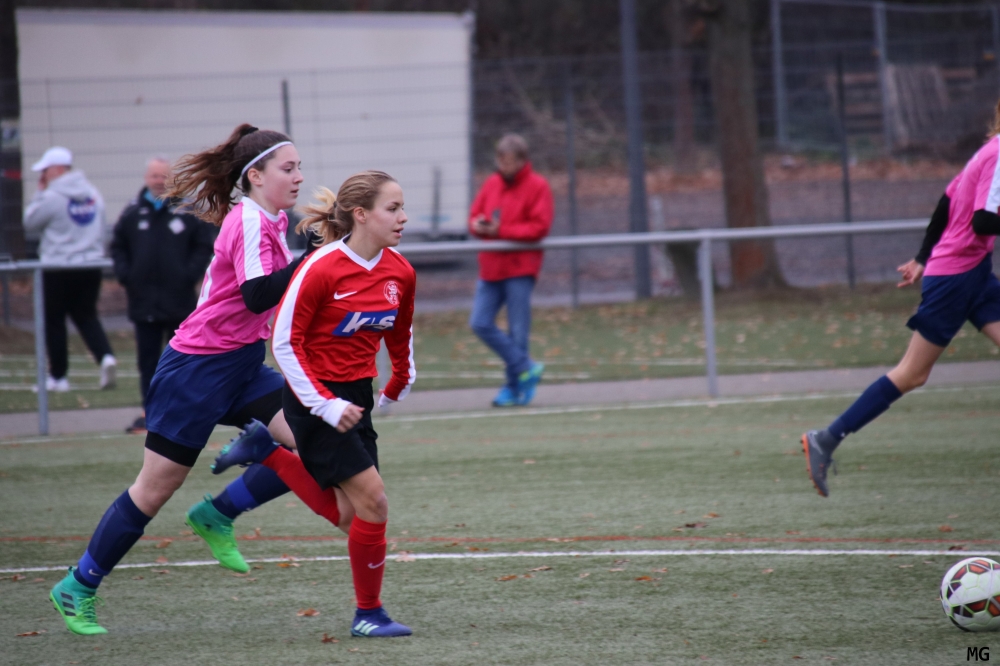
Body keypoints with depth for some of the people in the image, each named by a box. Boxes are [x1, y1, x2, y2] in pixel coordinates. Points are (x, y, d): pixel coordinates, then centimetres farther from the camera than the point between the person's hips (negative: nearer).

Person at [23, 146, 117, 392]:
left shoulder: (52, 197, -14)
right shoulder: (94, 195, 6)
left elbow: (30, 224, -1)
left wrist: (39, 193, 5)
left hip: (57, 269, -5)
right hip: (91, 266, 5)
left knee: (54, 321, 8)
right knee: (87, 316, 14)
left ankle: (58, 376, 12)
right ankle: (105, 356, -12)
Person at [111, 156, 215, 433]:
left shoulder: (189, 210, -1)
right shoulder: (133, 213, 5)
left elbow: (204, 246, 3)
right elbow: (118, 247, 13)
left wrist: (191, 274, -10)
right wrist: (125, 275, -2)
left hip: (180, 299, -2)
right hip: (144, 300, 2)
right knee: (147, 359, 4)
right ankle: (149, 412, 6)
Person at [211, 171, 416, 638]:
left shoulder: (400, 274, -1)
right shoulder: (321, 269, -20)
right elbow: (285, 342, -16)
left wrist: (399, 386, 27)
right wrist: (324, 405, -21)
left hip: (356, 396, 7)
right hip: (315, 398, -7)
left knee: (347, 512, 6)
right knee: (372, 500, -12)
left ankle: (264, 450, 23)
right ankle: (368, 614, 3)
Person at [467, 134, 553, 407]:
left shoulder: (537, 187, -5)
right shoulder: (491, 184, 11)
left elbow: (539, 227, -12)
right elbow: (474, 215, 14)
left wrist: (501, 231, -18)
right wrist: (478, 225, -10)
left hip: (520, 268, -6)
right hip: (491, 267, 6)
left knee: (517, 331, -3)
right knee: (480, 323, -2)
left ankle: (514, 388, 6)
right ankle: (525, 367, 8)